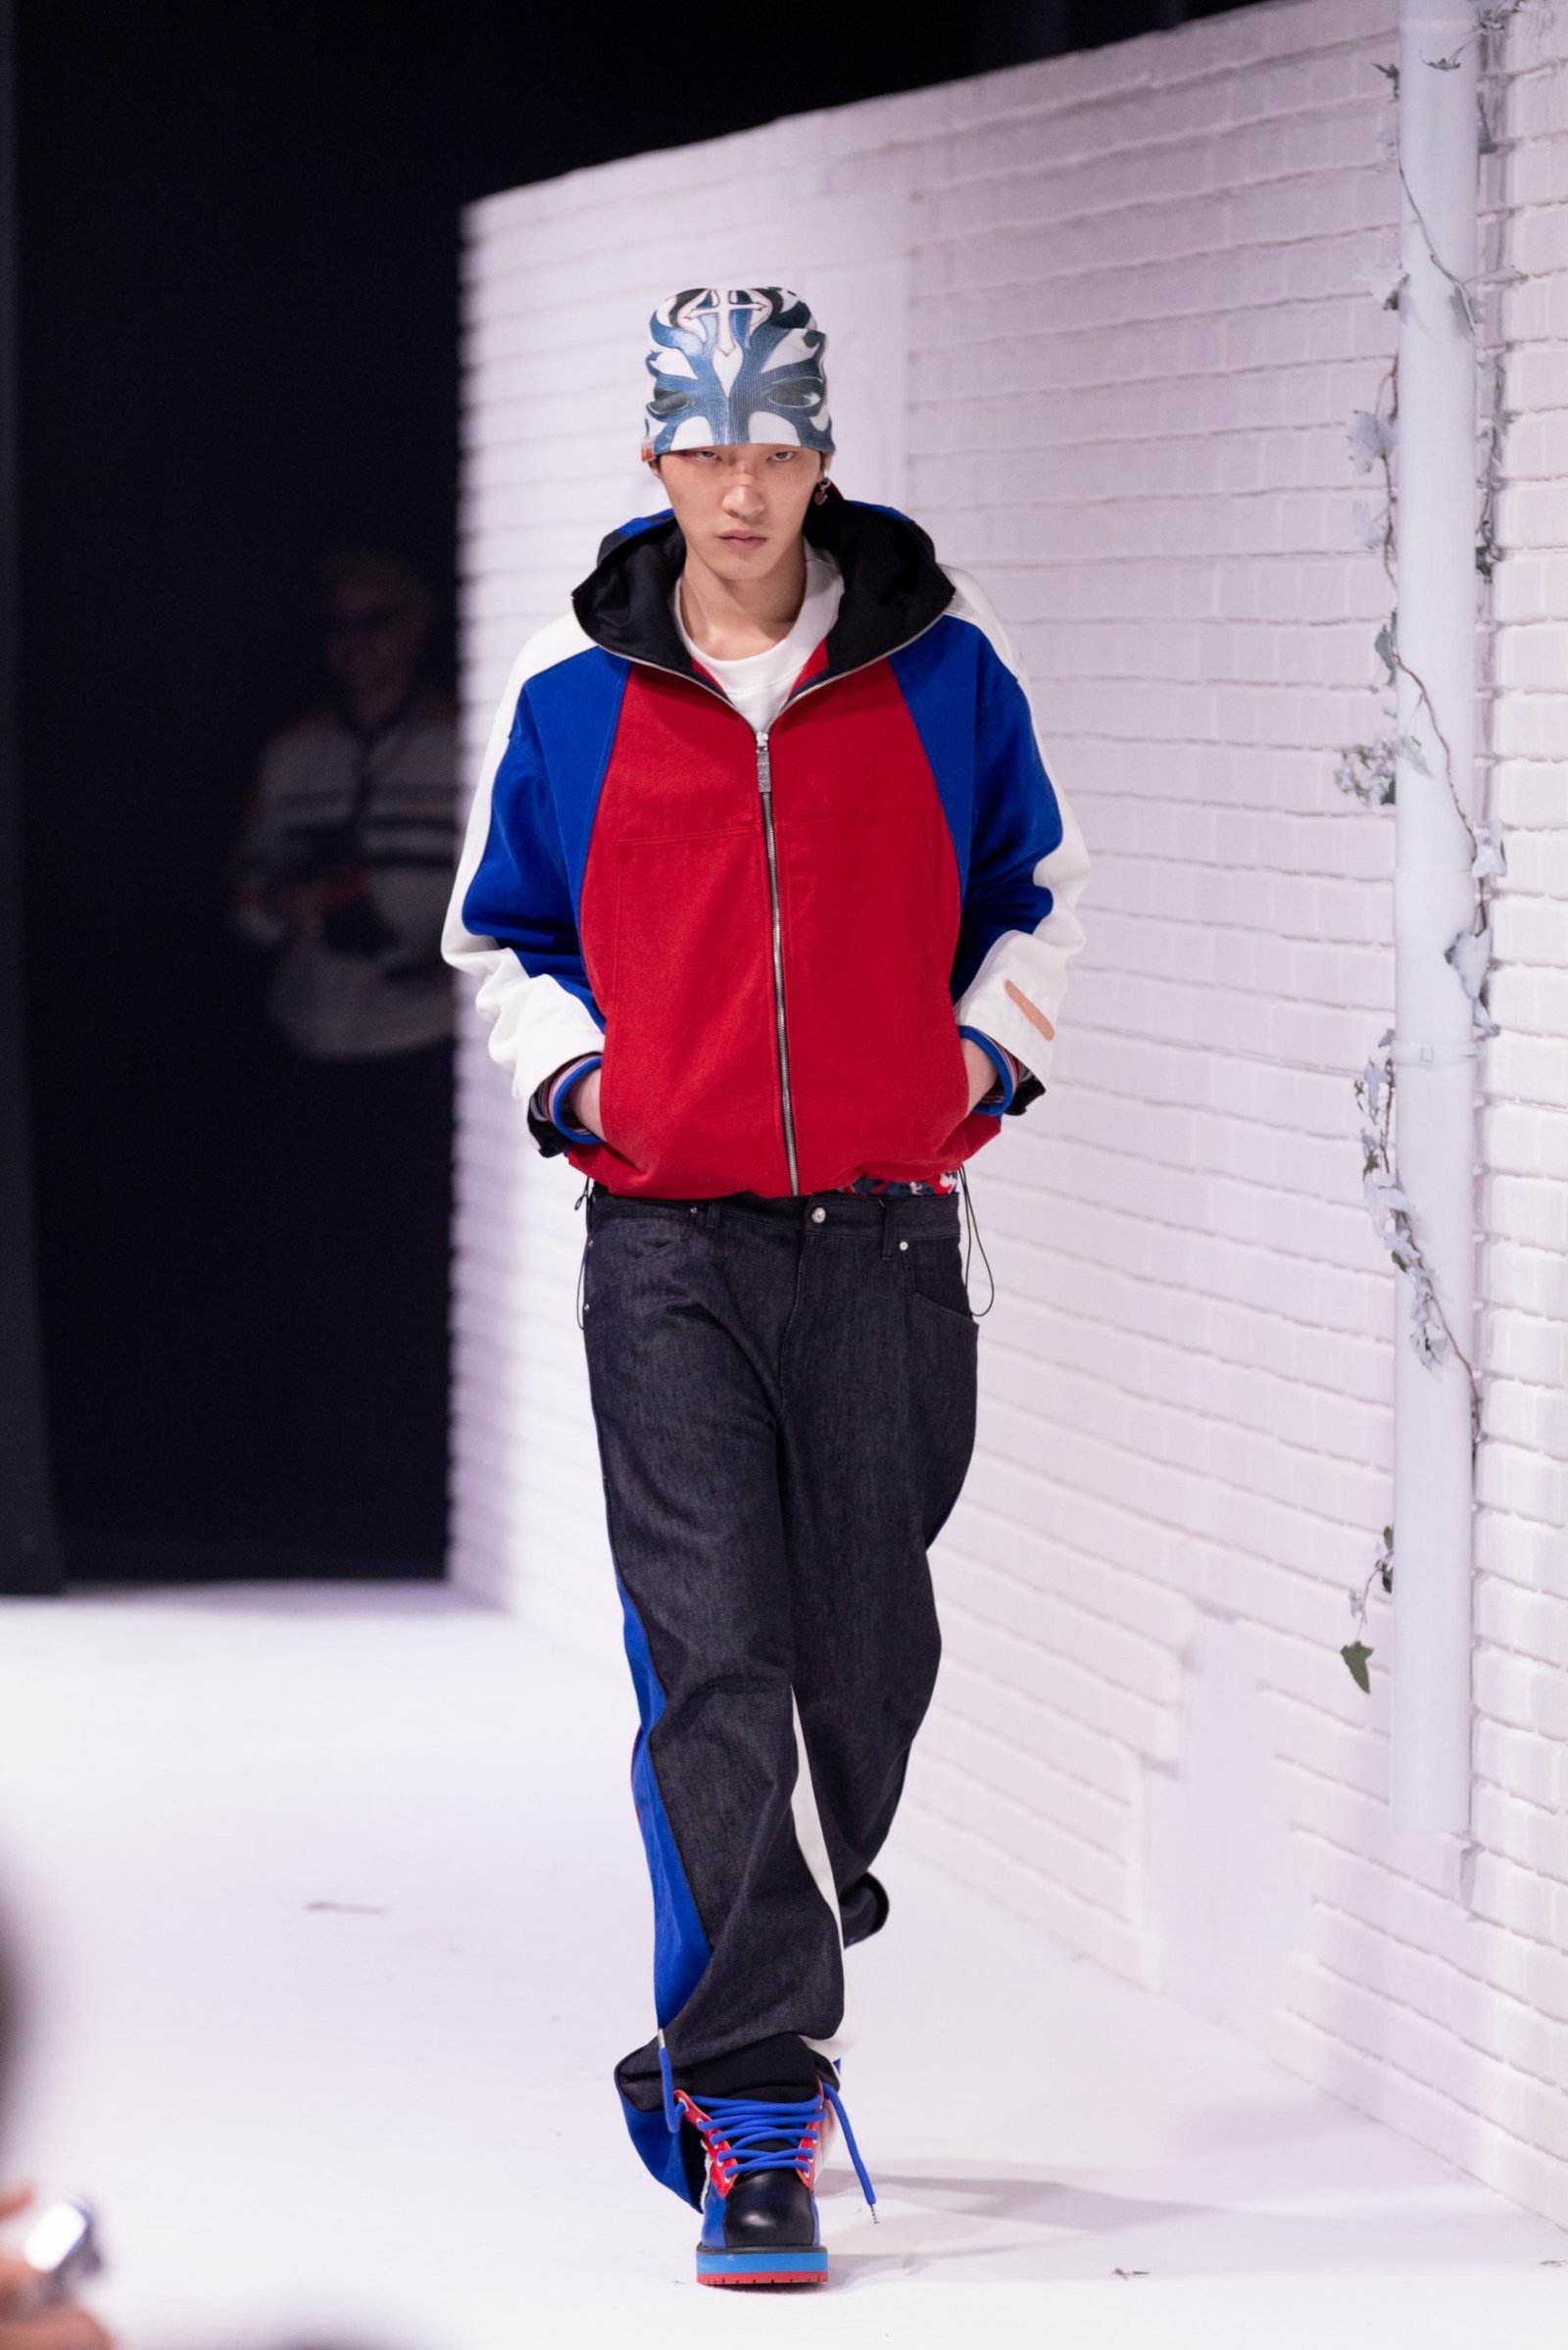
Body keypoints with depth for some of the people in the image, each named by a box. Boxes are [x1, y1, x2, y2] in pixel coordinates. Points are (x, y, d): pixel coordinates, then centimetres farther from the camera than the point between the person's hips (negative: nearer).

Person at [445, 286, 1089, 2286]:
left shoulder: (941, 673, 4)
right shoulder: (571, 701, 4)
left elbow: (1037, 888, 19)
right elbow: (499, 932, 19)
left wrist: (992, 1042, 4)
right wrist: (567, 1068, 2)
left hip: (884, 1239, 1)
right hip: (671, 1243, -1)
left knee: (863, 1654, 8)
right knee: (716, 1666, -12)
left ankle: (740, 2016, 33)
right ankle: (759, 2115, -12)